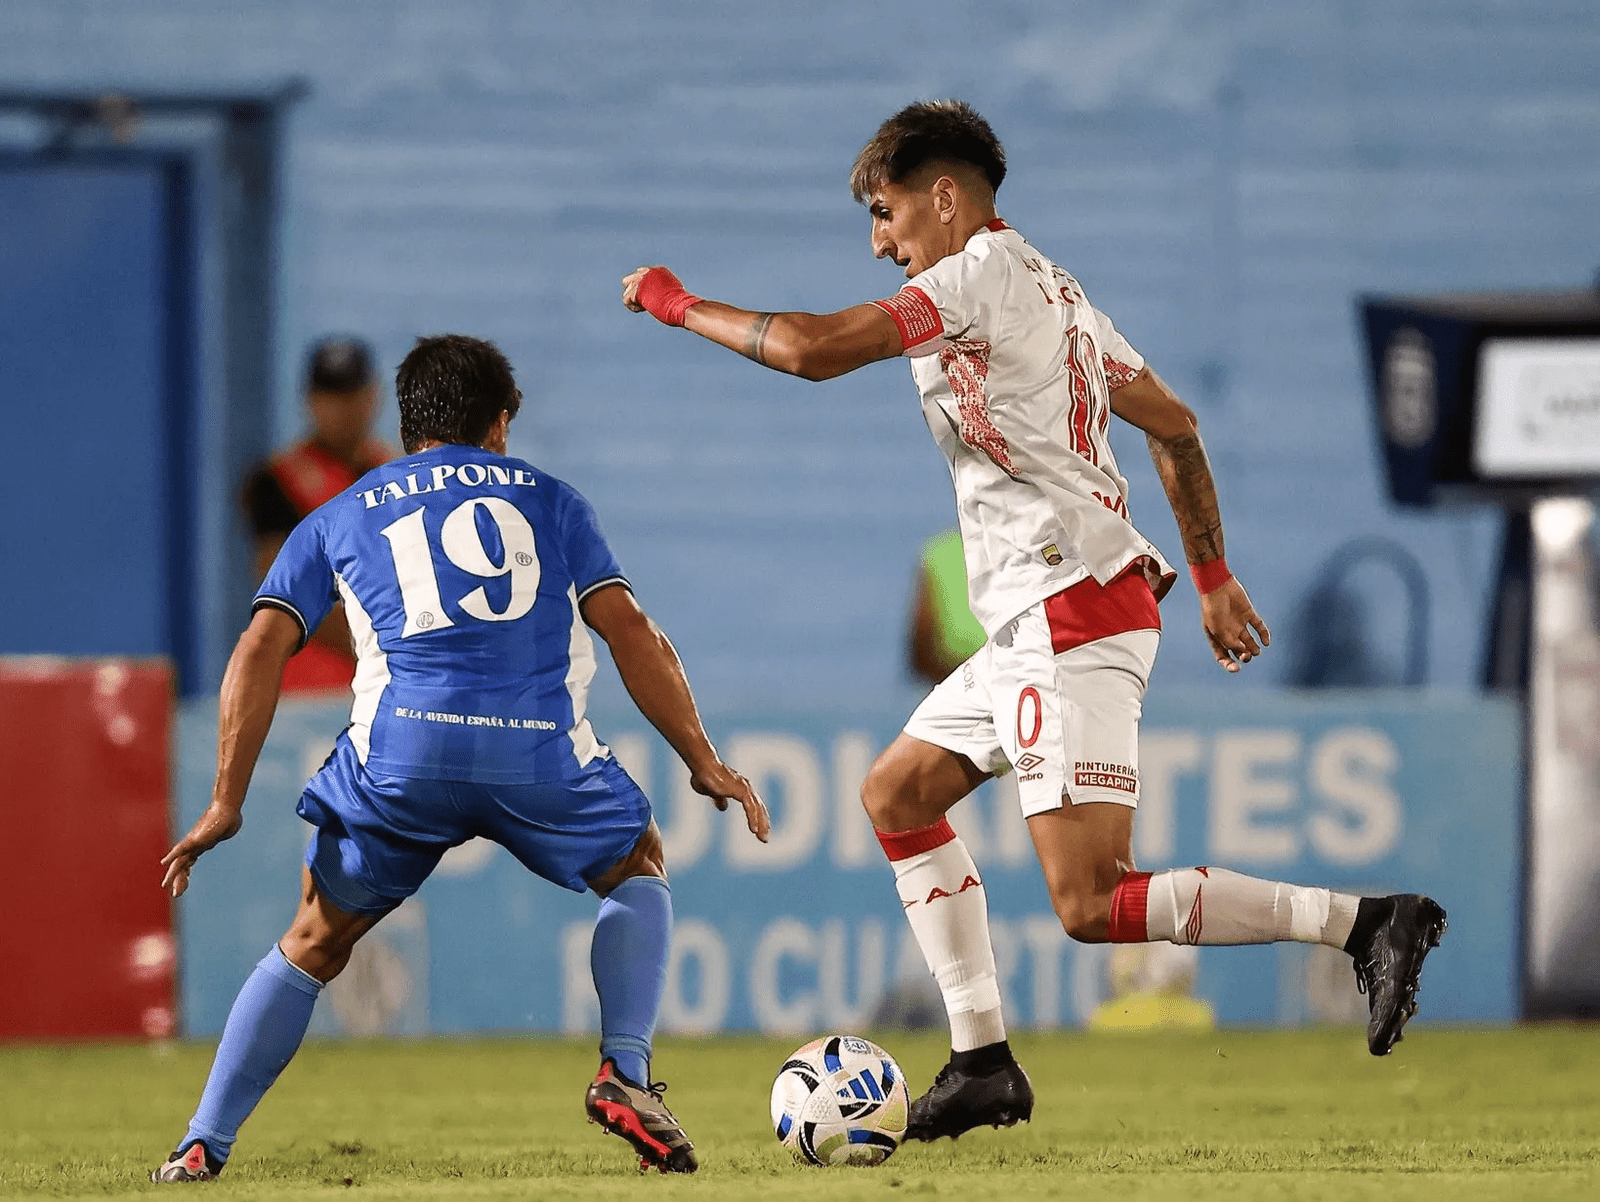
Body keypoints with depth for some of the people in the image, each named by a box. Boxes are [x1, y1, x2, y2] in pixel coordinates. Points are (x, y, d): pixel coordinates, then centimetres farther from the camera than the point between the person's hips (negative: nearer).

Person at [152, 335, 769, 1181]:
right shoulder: (545, 498, 24)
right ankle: (624, 1073, 8)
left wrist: (226, 803, 13)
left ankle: (201, 1149, 11)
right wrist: (703, 762, 18)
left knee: (312, 946, 20)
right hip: (541, 752, -1)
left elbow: (261, 649, 13)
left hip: (402, 752, 1)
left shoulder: (338, 519, 25)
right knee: (639, 871, 28)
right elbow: (630, 632, 14)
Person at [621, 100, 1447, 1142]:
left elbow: (814, 350, -16)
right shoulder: (1051, 287, 20)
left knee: (1094, 907, -15)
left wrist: (680, 305, -2)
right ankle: (984, 1064, 16)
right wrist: (1213, 578, 27)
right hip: (1035, 624, 11)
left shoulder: (985, 271, -9)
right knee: (897, 795, 18)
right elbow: (1174, 423, 25)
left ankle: (1367, 922, -18)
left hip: (1077, 621, -11)